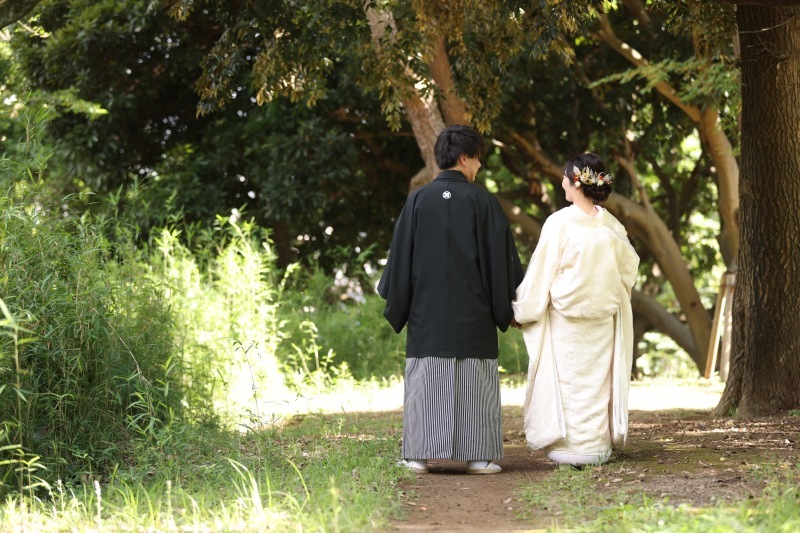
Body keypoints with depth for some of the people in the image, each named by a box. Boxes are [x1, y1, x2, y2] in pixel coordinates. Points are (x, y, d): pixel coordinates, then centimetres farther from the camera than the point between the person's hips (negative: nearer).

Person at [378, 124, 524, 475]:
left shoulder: (418, 200, 0)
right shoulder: (482, 201, -5)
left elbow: (401, 255, 2)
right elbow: (500, 257, -2)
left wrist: (397, 307, 11)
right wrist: (507, 308, 7)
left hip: (427, 308, 2)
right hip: (473, 311, -2)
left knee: (426, 380, 4)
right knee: (475, 381, 4)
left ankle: (420, 455, 2)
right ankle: (476, 456, 3)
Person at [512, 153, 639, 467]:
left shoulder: (560, 222, -14)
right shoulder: (610, 225, -1)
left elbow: (541, 271, -10)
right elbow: (629, 265, 11)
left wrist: (522, 310, -1)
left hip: (564, 317, -4)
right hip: (603, 317, 4)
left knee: (566, 381, 2)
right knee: (598, 381, 10)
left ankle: (569, 448, 2)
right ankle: (598, 446, 13)